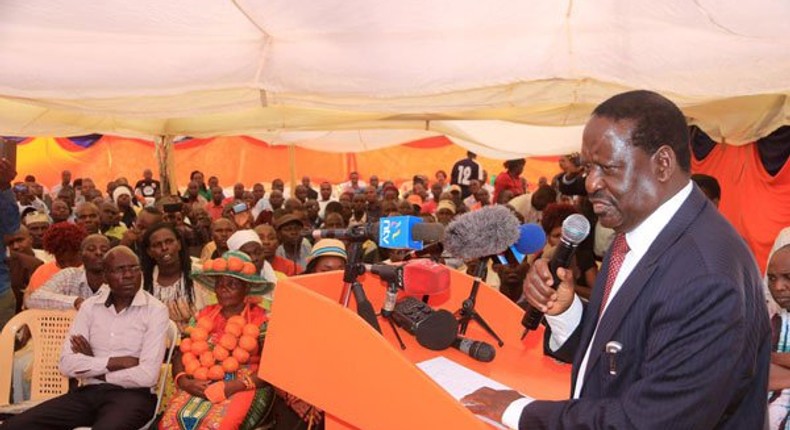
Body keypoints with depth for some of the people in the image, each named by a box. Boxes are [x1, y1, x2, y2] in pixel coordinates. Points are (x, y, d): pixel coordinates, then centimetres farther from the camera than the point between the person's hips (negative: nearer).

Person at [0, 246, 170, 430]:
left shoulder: (155, 310, -5)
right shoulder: (90, 306, 10)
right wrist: (113, 362, -9)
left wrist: (94, 369, -2)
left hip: (131, 394, -5)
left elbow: (147, 375, -13)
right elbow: (67, 364, 1)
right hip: (89, 392, 5)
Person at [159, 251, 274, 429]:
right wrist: (184, 381, -8)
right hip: (200, 387, 4)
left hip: (243, 388, -4)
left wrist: (229, 387, -16)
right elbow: (181, 355, 13)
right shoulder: (204, 316, 14)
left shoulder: (261, 320, 0)